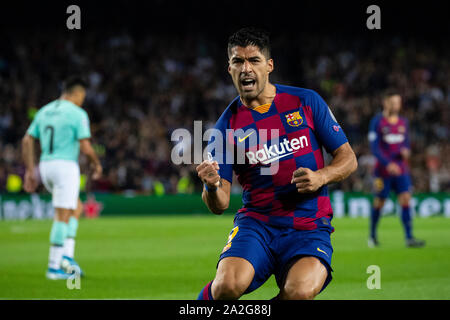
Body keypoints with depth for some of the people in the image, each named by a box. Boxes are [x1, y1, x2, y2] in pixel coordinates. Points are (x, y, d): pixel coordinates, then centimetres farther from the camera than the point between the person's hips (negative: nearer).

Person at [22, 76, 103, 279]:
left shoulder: (44, 112, 14)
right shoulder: (78, 114, -8)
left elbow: (27, 141, 10)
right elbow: (85, 147, -14)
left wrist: (30, 171, 13)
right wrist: (97, 164, 5)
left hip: (45, 166, 8)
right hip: (66, 166, -7)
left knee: (77, 208, 21)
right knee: (63, 217, -4)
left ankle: (67, 255, 9)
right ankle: (54, 266, -5)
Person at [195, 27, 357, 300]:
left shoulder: (306, 101, 4)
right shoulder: (227, 126, 3)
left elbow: (348, 159, 9)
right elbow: (220, 205, 1)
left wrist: (321, 177, -12)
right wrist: (212, 187, -23)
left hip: (309, 226, 0)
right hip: (256, 223, 0)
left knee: (300, 291, -31)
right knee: (228, 285, -30)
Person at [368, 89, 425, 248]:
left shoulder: (403, 122, 10)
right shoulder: (377, 122, -5)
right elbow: (374, 147, -11)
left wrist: (406, 151, -7)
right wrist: (388, 164, -22)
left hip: (401, 170, 4)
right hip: (383, 170, -4)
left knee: (406, 200, -9)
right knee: (379, 203, 5)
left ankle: (409, 238, -13)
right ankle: (372, 235, 25)